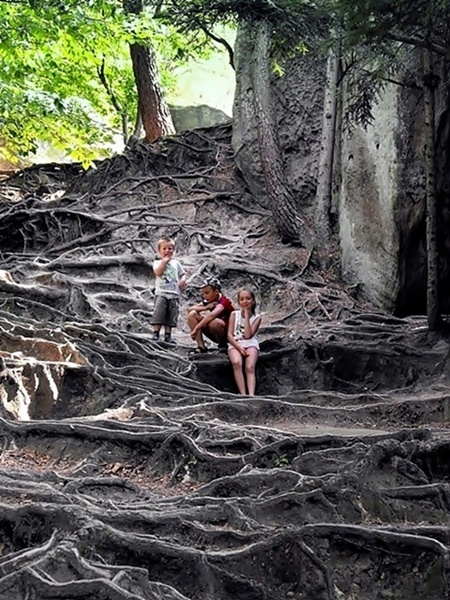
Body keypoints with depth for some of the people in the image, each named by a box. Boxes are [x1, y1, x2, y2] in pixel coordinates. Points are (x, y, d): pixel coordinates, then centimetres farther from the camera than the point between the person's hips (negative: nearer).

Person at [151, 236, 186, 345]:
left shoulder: (176, 263, 17)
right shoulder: (157, 262, 6)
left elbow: (183, 274, 19)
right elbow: (158, 272, -13)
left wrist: (183, 280, -4)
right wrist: (164, 261, -10)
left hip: (174, 294, 3)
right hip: (161, 292, -3)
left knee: (171, 316, 4)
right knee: (159, 313, -10)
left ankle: (168, 335, 9)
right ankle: (155, 333, -5)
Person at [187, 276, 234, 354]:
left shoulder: (224, 302, -20)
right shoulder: (208, 302, 3)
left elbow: (212, 315, -39)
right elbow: (189, 309, -4)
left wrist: (196, 329, -43)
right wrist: (205, 308, -21)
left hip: (229, 335, -7)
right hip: (215, 335, 7)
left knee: (213, 322, -40)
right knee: (192, 314, -8)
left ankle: (223, 346, -11)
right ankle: (201, 347, -11)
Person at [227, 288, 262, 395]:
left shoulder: (256, 317, 6)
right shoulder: (234, 314, 9)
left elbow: (248, 335, -10)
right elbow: (230, 335, 1)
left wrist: (246, 314, -7)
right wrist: (239, 347, -17)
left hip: (250, 344, 0)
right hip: (235, 344, 0)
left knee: (250, 367, -28)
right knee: (237, 362, -33)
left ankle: (251, 395, -44)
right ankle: (243, 395, -38)